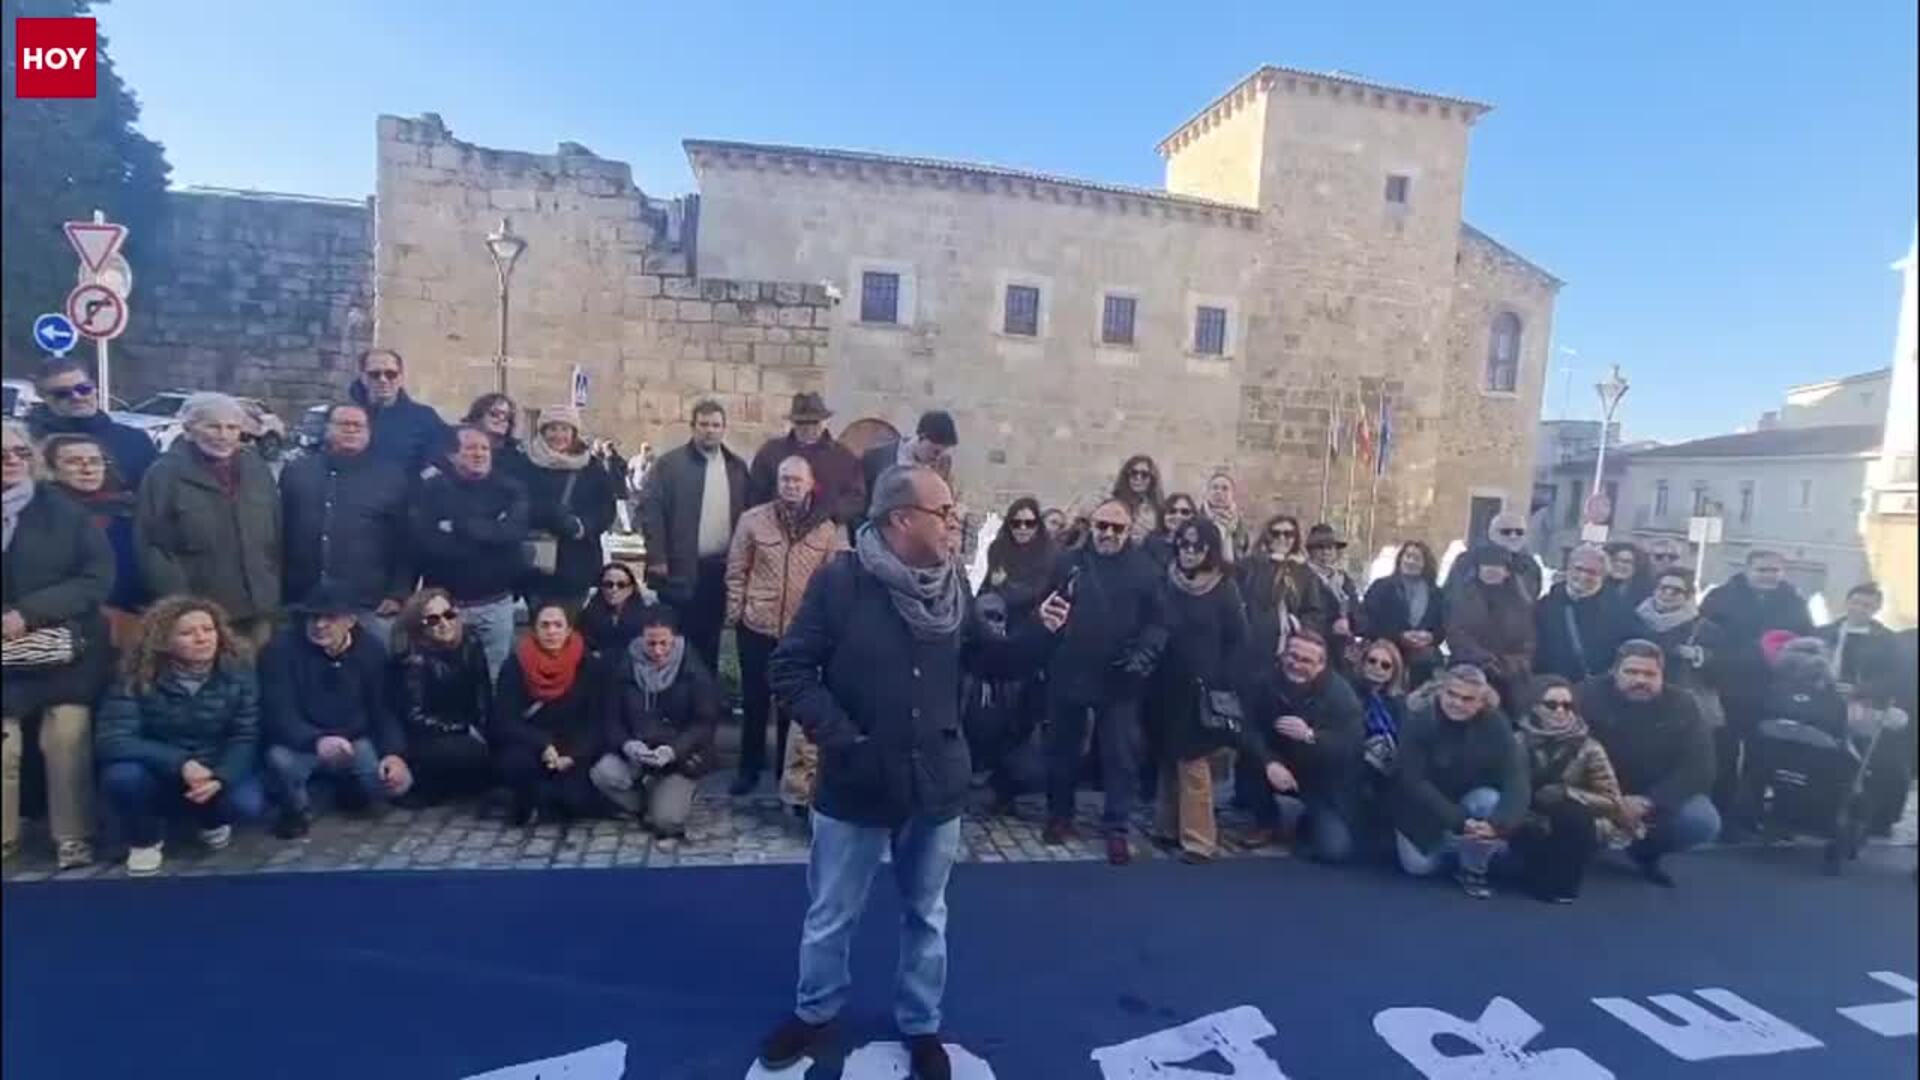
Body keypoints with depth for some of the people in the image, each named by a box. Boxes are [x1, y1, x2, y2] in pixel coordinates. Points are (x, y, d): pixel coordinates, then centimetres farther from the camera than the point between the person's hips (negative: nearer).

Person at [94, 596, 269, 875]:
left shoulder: (237, 673, -11)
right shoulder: (137, 677, -16)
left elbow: (246, 737, -12)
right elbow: (111, 740, -24)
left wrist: (220, 777, -32)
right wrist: (180, 763, -36)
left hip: (217, 772, 1)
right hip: (159, 774, -1)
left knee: (249, 804, -28)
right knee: (122, 775, -33)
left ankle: (211, 820, 13)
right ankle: (145, 840, 0)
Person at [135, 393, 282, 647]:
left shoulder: (258, 470, 12)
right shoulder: (165, 474, -2)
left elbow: (277, 538, 16)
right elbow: (152, 547, -5)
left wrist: (274, 597, 10)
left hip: (257, 609, 4)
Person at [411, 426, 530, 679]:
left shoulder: (510, 489, 4)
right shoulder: (432, 489, 0)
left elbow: (513, 532, -14)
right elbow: (425, 542, -13)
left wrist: (460, 525, -12)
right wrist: (489, 534, -12)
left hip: (496, 602, 1)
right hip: (445, 601, -1)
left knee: (495, 677, 5)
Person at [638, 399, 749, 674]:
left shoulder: (737, 467, 10)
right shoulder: (670, 463, -3)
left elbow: (746, 514, 13)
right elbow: (650, 508, -8)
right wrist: (657, 557, -13)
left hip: (720, 568, 4)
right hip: (680, 569, -4)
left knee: (710, 639, 13)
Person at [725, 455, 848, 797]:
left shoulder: (827, 529, -1)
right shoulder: (753, 519, -3)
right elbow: (736, 571, 2)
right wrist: (735, 611, -2)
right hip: (756, 626, 0)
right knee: (754, 699, 10)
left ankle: (787, 770, 28)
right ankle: (749, 767, 26)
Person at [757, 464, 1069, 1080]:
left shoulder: (953, 584, -2)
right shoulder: (842, 580, -15)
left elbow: (986, 662, 6)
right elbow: (789, 671, -13)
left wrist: (1039, 633, -10)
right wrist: (839, 737, -19)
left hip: (937, 783, 3)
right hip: (857, 784, -3)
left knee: (926, 915, 19)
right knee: (831, 916, 17)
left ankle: (921, 1025, 40)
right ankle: (815, 1013, 42)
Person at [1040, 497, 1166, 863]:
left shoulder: (1146, 569, 0)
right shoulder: (1069, 563, 4)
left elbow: (1158, 621, -3)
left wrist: (1143, 655, -18)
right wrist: (1045, 655, -8)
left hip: (1120, 680, -1)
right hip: (1069, 674, 2)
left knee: (1121, 755, 5)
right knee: (1063, 749, 14)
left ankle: (1116, 828, 18)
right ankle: (1059, 815, 32)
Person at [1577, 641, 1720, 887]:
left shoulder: (1681, 706, -5)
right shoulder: (1589, 696, -16)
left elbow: (1698, 768, -11)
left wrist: (1649, 801, -25)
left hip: (1658, 798, 3)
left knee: (1704, 821, -24)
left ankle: (1646, 852, 9)